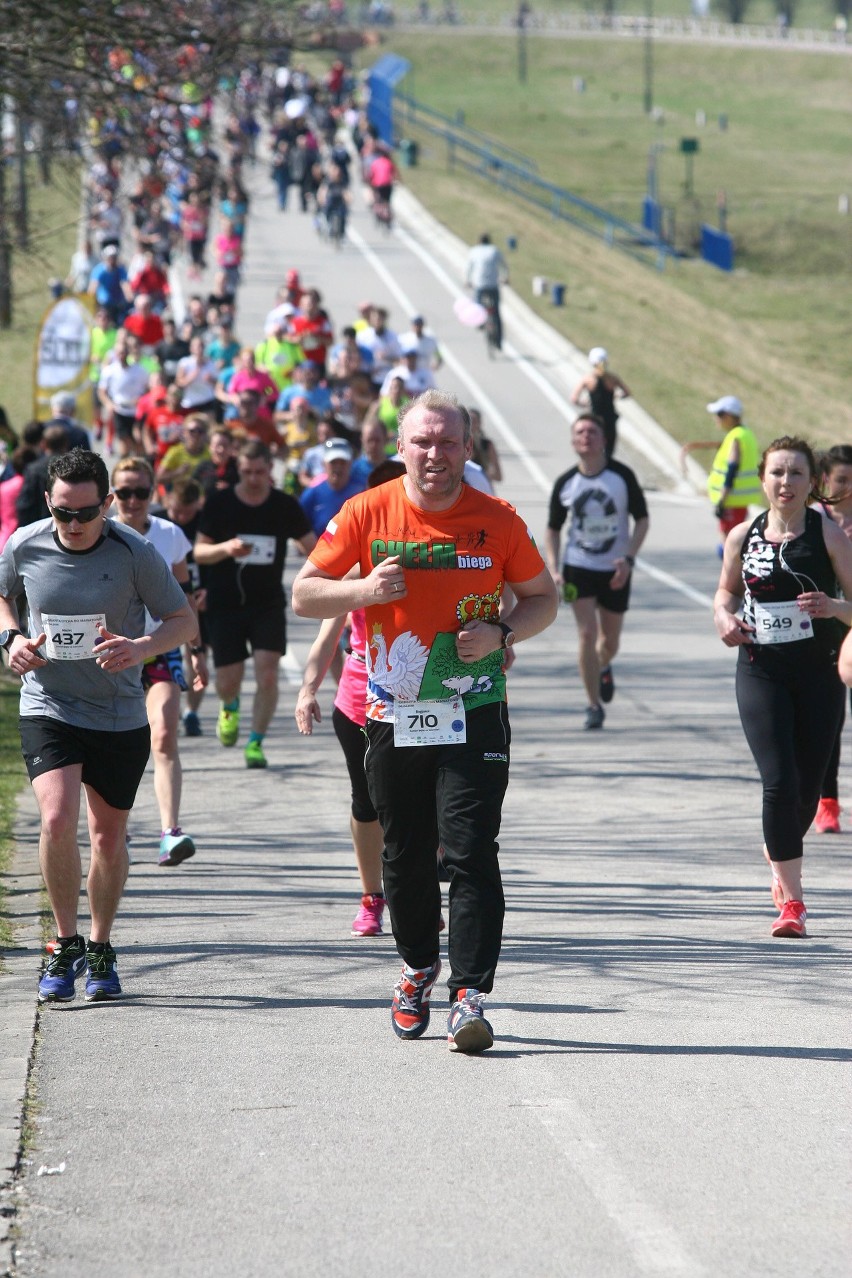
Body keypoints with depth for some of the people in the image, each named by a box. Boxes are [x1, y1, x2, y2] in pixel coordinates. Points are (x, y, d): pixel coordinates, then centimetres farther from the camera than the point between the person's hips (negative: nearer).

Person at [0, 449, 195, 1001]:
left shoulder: (136, 554, -13)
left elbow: (184, 620, -4)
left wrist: (141, 647, -24)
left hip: (120, 717, 0)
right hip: (48, 707, 0)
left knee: (109, 836, 9)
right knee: (57, 818, -21)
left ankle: (100, 950, 30)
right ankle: (66, 945, -4)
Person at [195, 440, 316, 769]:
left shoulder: (285, 506, -1)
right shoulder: (219, 503, -4)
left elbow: (313, 548, 7)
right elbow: (199, 553, -2)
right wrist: (225, 548, -22)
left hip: (268, 604, 0)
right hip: (224, 604, 0)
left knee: (267, 674, -16)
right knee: (227, 682, 2)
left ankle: (256, 743, -3)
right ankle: (230, 707, 39)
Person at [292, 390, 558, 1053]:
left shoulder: (497, 520, -2)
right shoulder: (367, 513, -1)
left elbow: (543, 597, 9)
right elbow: (304, 594, 2)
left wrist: (501, 633, -10)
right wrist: (364, 589, -17)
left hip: (474, 716, -2)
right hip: (395, 717, 2)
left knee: (471, 854, -12)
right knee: (405, 856, 11)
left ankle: (470, 995, -14)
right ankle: (419, 969, 34)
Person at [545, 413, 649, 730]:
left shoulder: (622, 476, -8)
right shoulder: (565, 483, -4)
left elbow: (642, 520, -2)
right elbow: (553, 528, 7)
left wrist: (628, 558, -15)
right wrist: (553, 569, -5)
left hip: (615, 570, 0)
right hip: (577, 567, 0)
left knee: (610, 640, 12)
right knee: (587, 635, -12)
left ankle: (603, 669, 49)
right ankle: (594, 707, -5)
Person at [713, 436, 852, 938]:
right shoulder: (743, 537, 3)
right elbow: (727, 589, 20)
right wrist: (725, 616, -1)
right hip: (761, 674, 0)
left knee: (806, 790, 8)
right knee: (780, 783, -14)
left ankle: (779, 858, 40)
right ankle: (791, 900, -10)